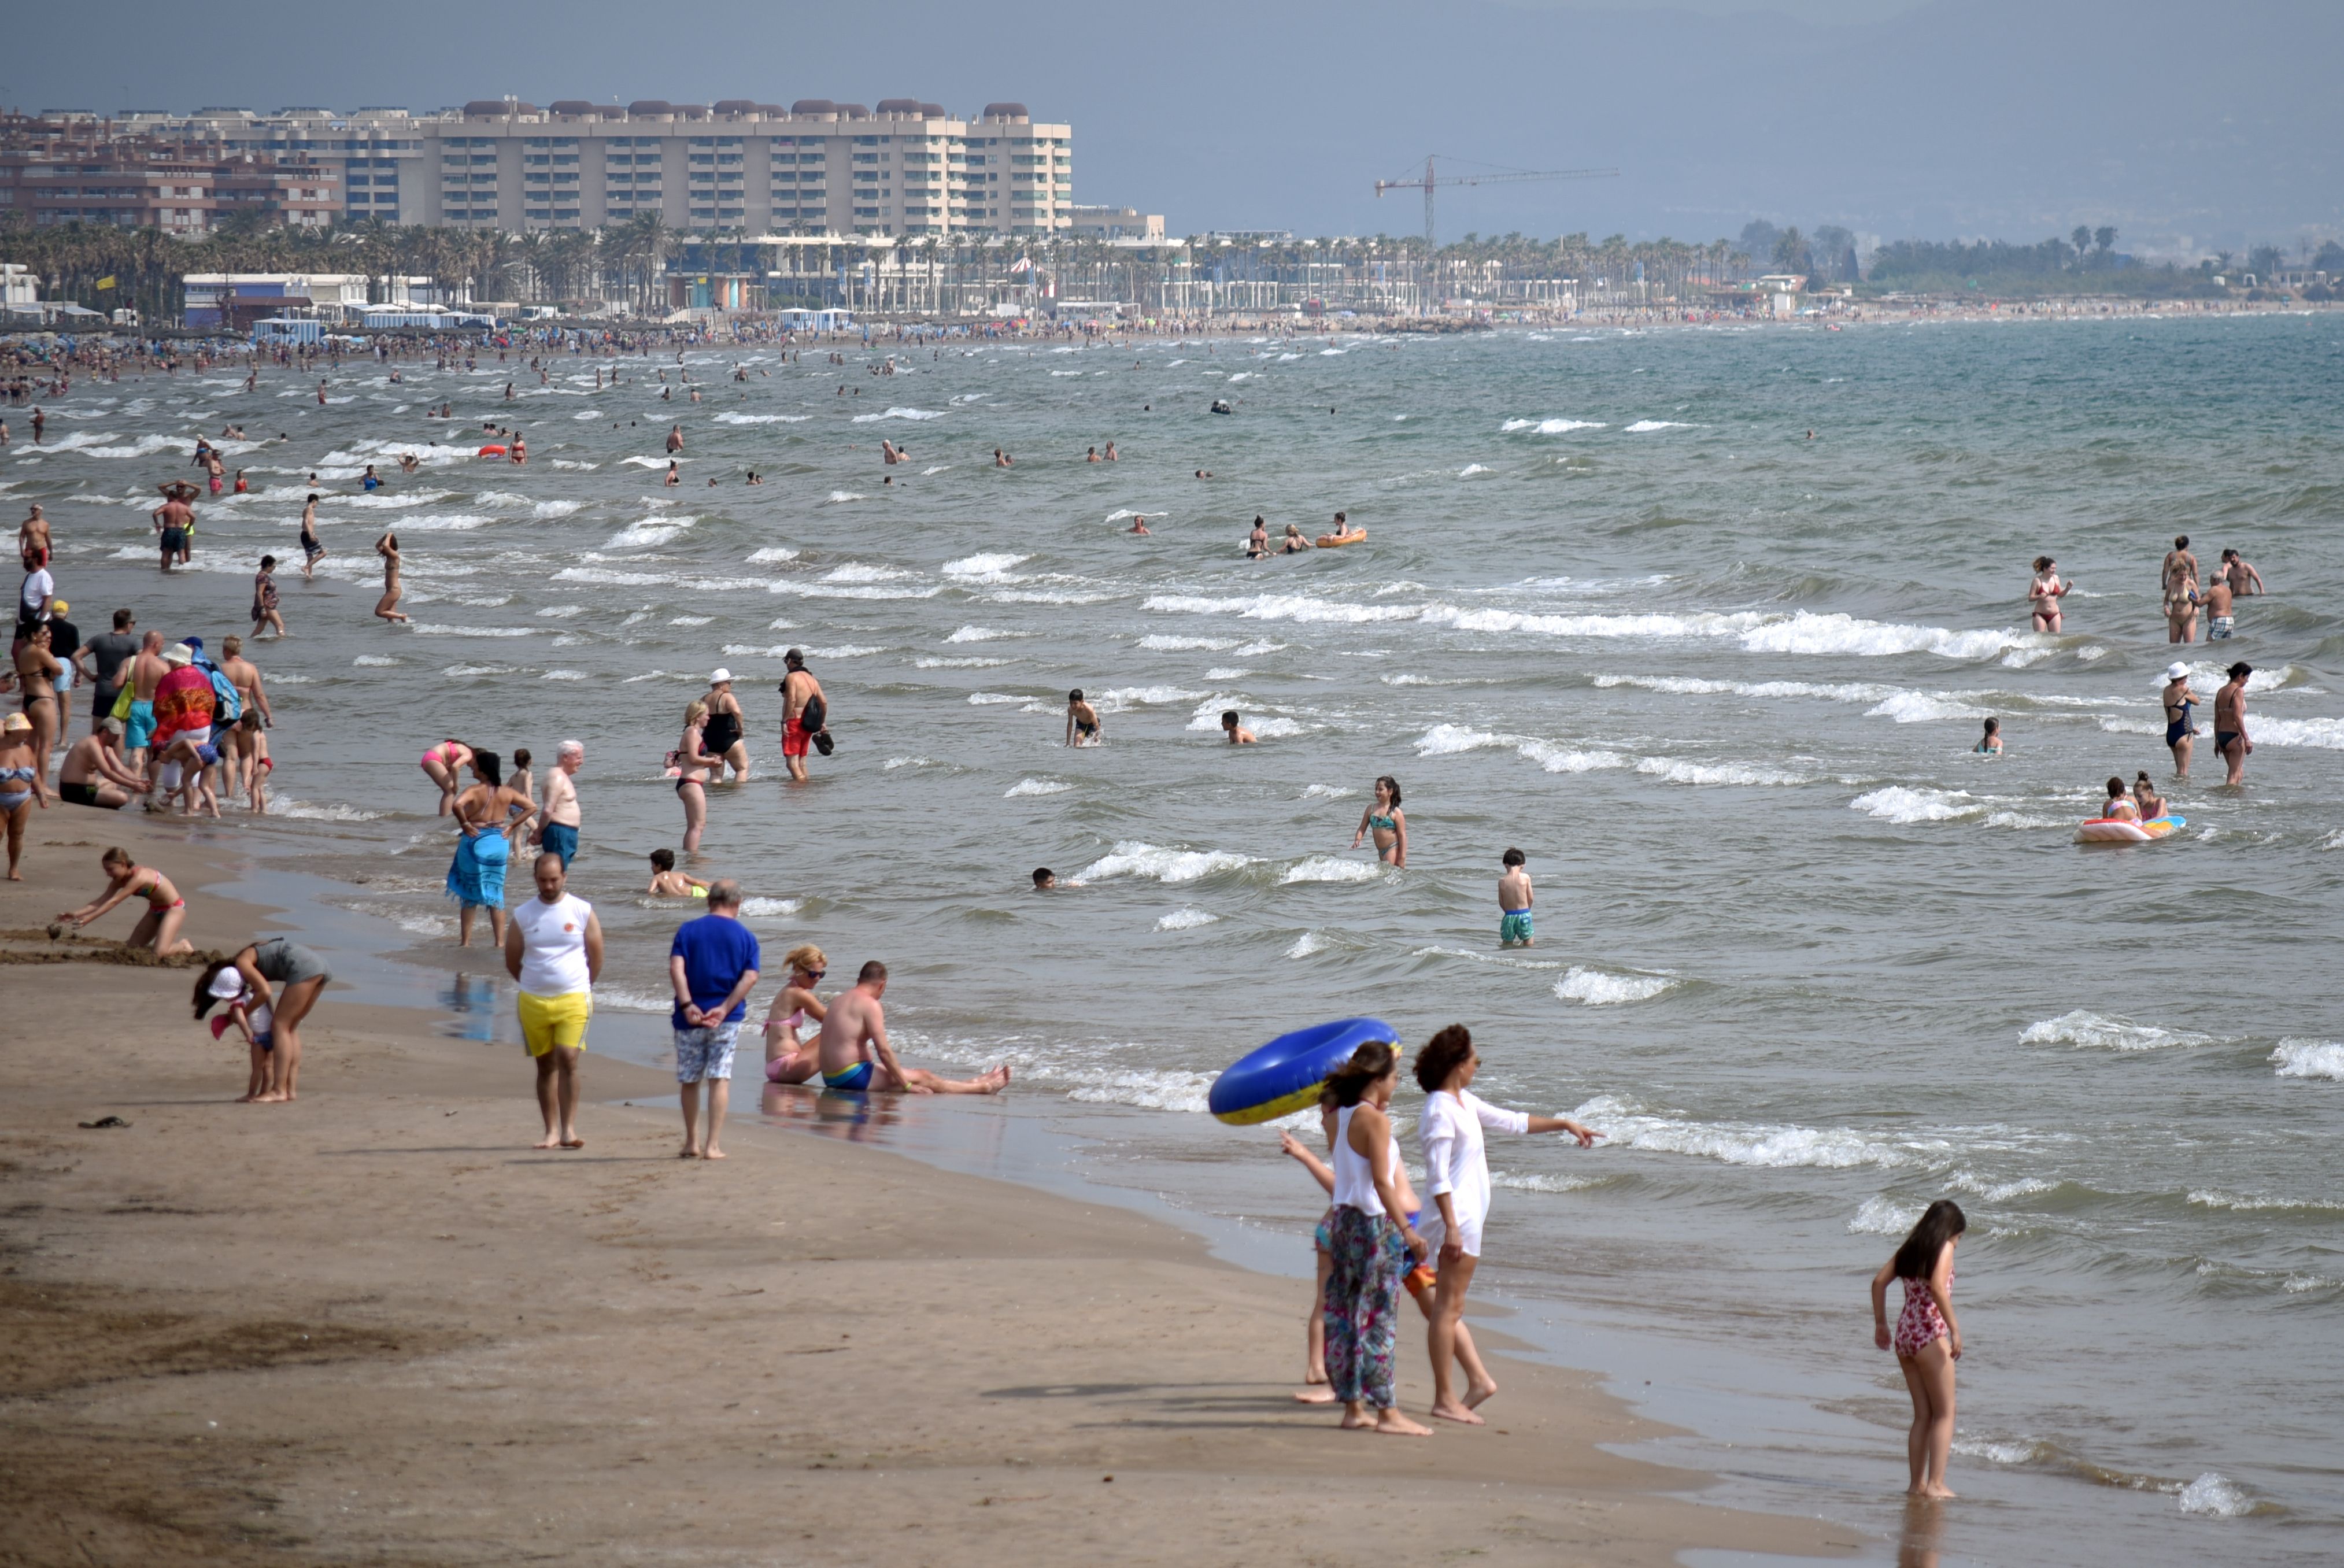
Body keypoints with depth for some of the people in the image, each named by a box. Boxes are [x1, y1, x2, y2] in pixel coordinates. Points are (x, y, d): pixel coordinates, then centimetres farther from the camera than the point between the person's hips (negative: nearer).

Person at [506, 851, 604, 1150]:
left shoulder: (583, 912, 1)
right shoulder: (523, 916, 4)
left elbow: (596, 957, 8)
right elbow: (512, 962, 12)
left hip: (573, 999, -2)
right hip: (533, 1000, 2)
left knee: (568, 1059, -15)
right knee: (546, 1066, 6)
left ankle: (569, 1129, -14)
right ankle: (551, 1132, 10)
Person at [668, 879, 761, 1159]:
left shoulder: (687, 931, 1)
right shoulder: (746, 937, 3)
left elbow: (676, 969, -12)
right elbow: (750, 978, -9)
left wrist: (687, 1005, -16)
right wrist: (725, 1009, -13)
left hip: (691, 1017, 0)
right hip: (727, 1019, 0)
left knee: (690, 1080, 13)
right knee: (720, 1079, 2)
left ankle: (692, 1143, 22)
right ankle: (712, 1146, -4)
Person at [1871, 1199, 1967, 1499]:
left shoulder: (1910, 1249, 14)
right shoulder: (1944, 1248, -6)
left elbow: (1879, 1281, 9)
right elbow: (1937, 1287, -21)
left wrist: (1881, 1324, 15)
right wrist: (1955, 1328, -20)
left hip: (1904, 1336, 7)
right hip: (1930, 1334, -7)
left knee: (1923, 1415, 14)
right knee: (1945, 1414, 1)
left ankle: (1918, 1483, 12)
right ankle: (1935, 1484, -6)